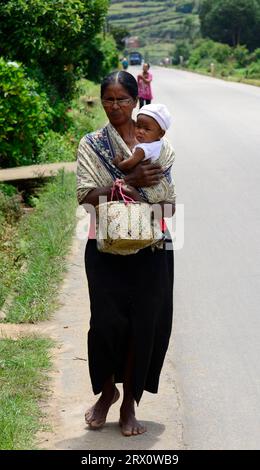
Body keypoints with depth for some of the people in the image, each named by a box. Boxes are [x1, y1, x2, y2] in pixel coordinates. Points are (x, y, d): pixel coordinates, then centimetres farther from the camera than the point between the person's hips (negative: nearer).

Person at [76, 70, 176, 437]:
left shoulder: (156, 143, 7)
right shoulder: (91, 144, 1)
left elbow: (168, 196, 11)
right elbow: (86, 194, -10)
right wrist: (130, 182, -20)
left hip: (149, 246, 2)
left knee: (144, 322, 1)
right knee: (108, 320, -3)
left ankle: (130, 401, 16)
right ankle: (107, 390, 23)